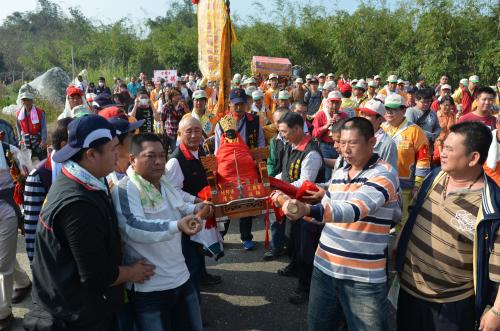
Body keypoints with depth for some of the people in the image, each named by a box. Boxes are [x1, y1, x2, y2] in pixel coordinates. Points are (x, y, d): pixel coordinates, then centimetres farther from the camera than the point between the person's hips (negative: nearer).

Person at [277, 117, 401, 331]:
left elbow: (354, 209, -32)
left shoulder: (384, 174, -14)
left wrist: (307, 210, -46)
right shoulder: (339, 173, 8)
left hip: (364, 276, -6)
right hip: (324, 265, 7)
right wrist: (293, 205, 0)